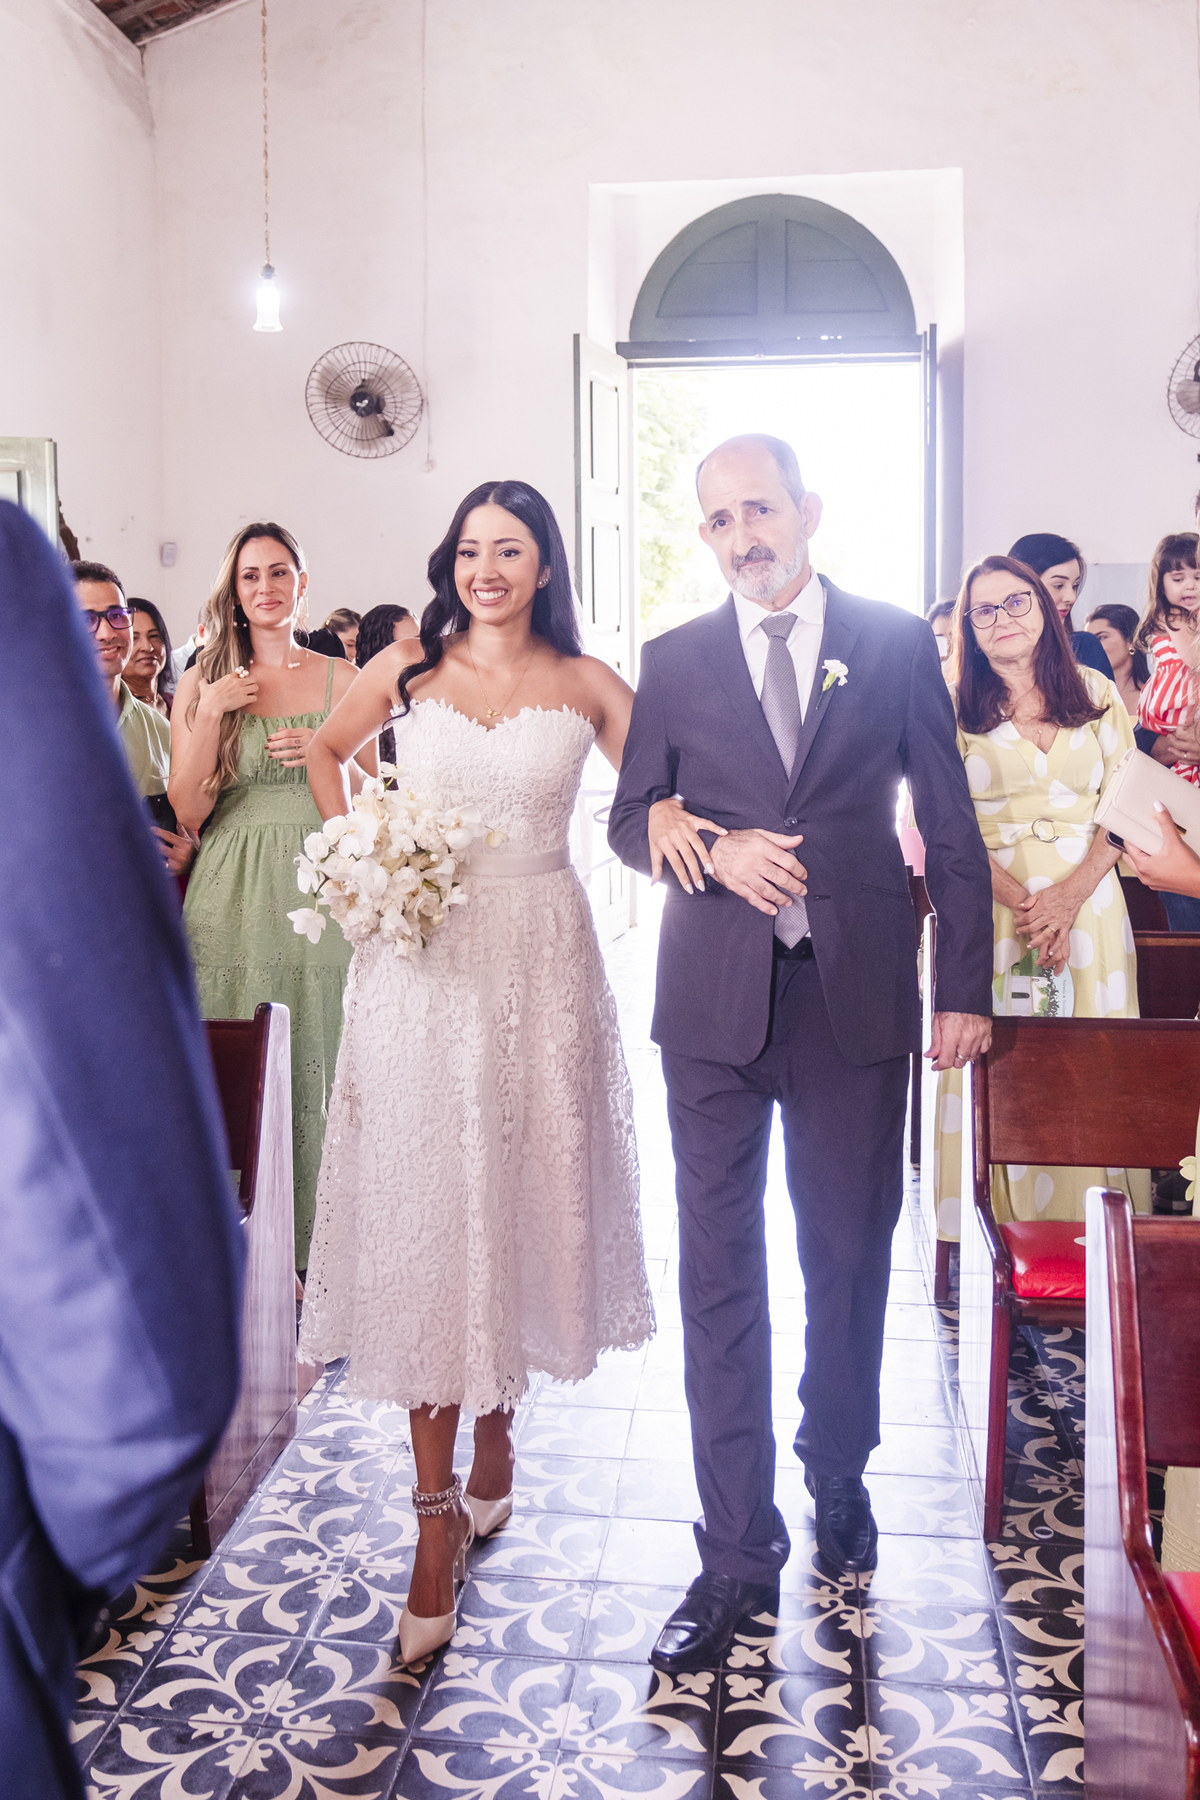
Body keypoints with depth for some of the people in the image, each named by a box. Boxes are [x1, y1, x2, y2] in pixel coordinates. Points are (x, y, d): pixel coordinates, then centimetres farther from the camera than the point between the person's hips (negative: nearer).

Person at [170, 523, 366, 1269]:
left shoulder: (342, 679, 7)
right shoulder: (205, 681, 6)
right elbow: (188, 812, -2)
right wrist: (212, 715, -11)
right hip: (234, 899, 0)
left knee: (315, 1064, 3)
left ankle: (310, 1248, 17)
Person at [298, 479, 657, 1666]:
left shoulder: (584, 682, 4)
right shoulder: (405, 669, 6)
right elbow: (323, 751, 21)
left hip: (538, 961, 1)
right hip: (421, 963, 0)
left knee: (521, 1195, 10)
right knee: (420, 1213, -1)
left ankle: (498, 1416, 36)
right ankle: (437, 1512, 8)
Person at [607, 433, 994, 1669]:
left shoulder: (897, 643, 4)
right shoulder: (673, 660, 7)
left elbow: (950, 826, 4)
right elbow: (629, 815, 11)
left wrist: (966, 986, 0)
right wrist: (713, 850, -10)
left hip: (857, 996, 0)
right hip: (716, 1002, 1)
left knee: (851, 1257, 12)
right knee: (719, 1272, 3)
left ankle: (839, 1476, 37)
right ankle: (737, 1553, 14)